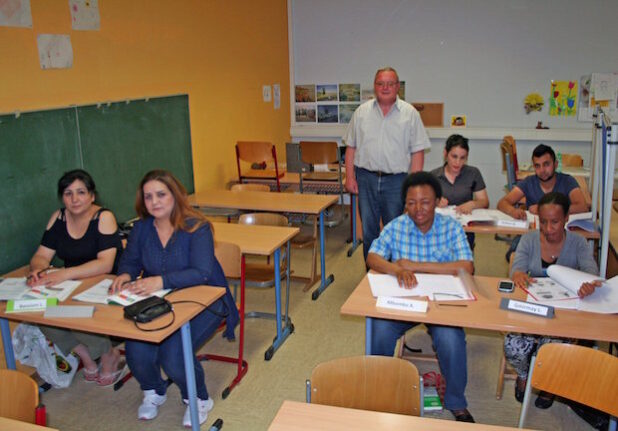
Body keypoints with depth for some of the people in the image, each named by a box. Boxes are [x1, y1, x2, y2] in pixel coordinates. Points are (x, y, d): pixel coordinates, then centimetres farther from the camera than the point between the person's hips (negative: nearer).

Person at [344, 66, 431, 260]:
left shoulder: (410, 113, 1)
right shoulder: (362, 112, 7)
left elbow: (417, 152, -1)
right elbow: (351, 147, 9)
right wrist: (350, 177, 1)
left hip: (396, 180, -2)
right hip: (366, 179, 2)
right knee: (368, 231, 9)